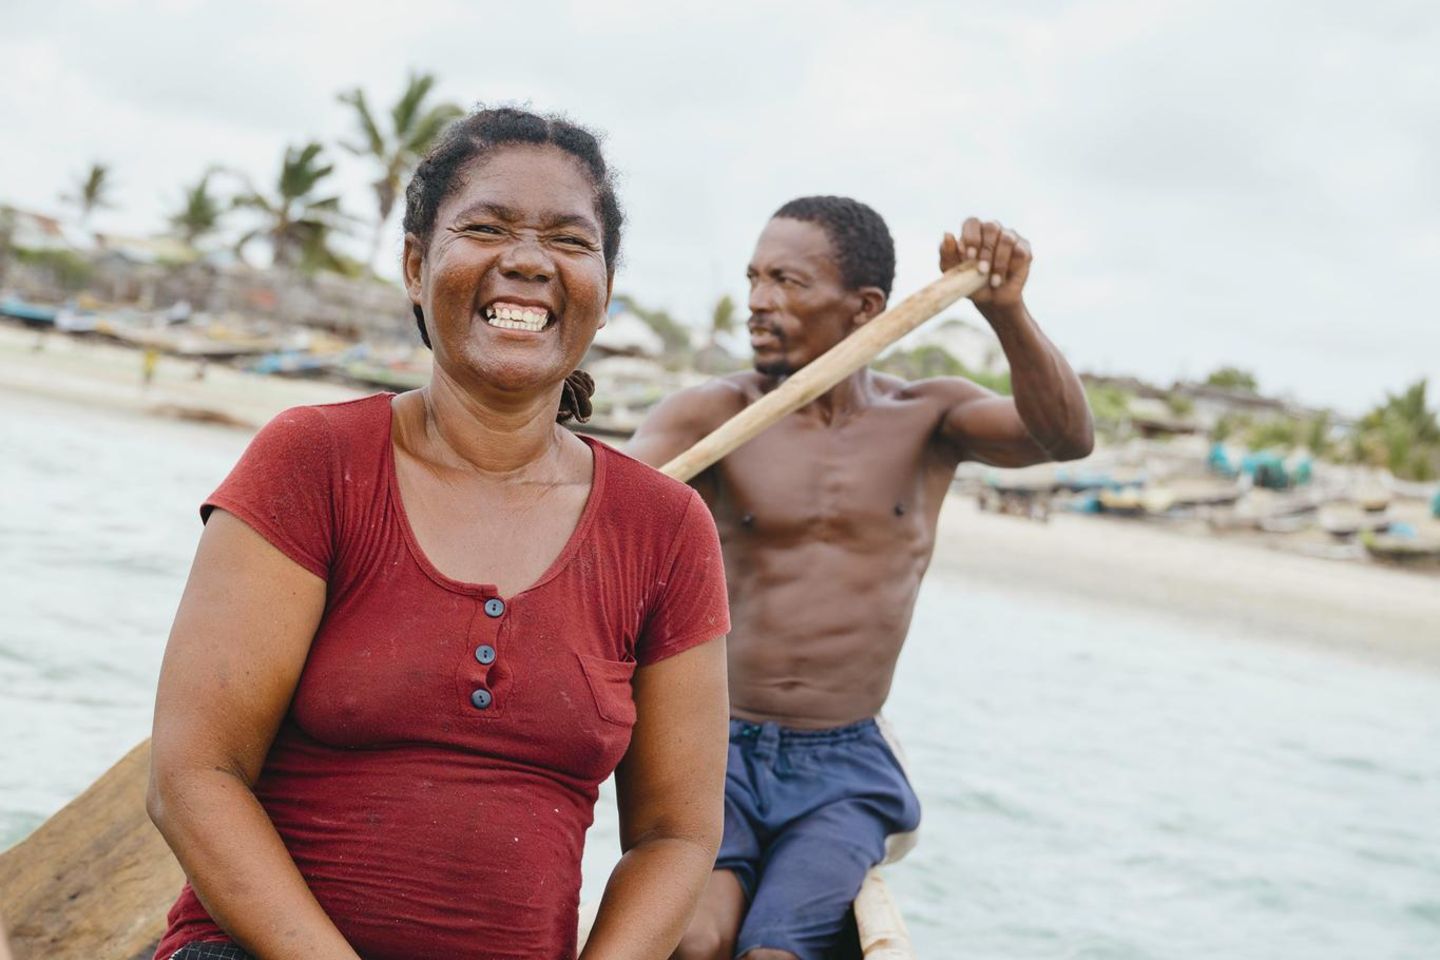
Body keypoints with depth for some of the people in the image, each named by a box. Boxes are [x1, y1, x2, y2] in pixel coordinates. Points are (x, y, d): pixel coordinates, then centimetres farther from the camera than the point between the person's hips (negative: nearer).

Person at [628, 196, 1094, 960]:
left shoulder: (928, 417, 5)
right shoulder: (711, 414, -1)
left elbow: (1067, 438, -12)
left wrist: (1005, 312, -29)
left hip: (844, 768, 1)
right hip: (716, 746, 0)